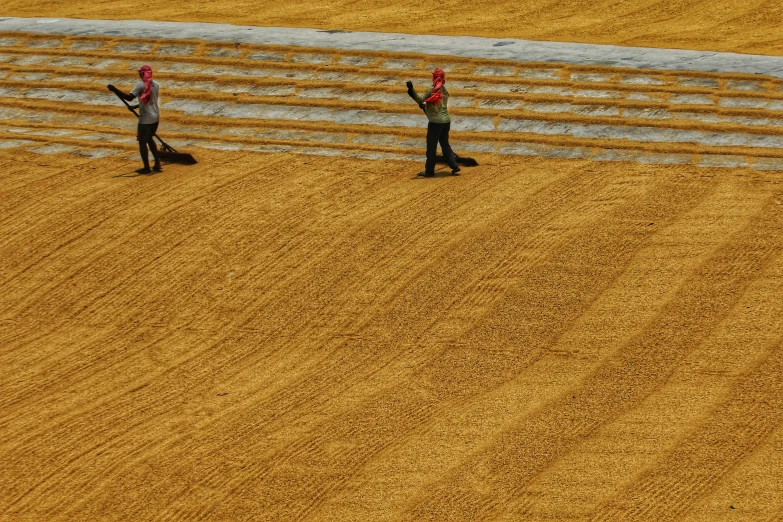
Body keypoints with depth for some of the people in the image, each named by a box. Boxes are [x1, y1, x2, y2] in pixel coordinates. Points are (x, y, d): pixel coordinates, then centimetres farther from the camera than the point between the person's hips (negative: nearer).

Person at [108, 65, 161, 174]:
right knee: (149, 139, 24)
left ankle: (146, 168, 5)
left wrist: (114, 90, -27)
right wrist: (136, 106, 25)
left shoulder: (140, 85, -15)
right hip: (155, 117, 7)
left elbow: (129, 97, -26)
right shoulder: (155, 84, 7)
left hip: (145, 119, -7)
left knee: (142, 142, 4)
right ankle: (157, 164, 23)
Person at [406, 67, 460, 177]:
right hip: (446, 121, 7)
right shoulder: (444, 90, 10)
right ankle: (454, 165, 15)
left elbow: (421, 101, -23)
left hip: (436, 122, -7)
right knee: (445, 144, 19)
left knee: (431, 147, 1)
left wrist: (411, 90, -29)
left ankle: (429, 171, 5)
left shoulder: (432, 90, -12)